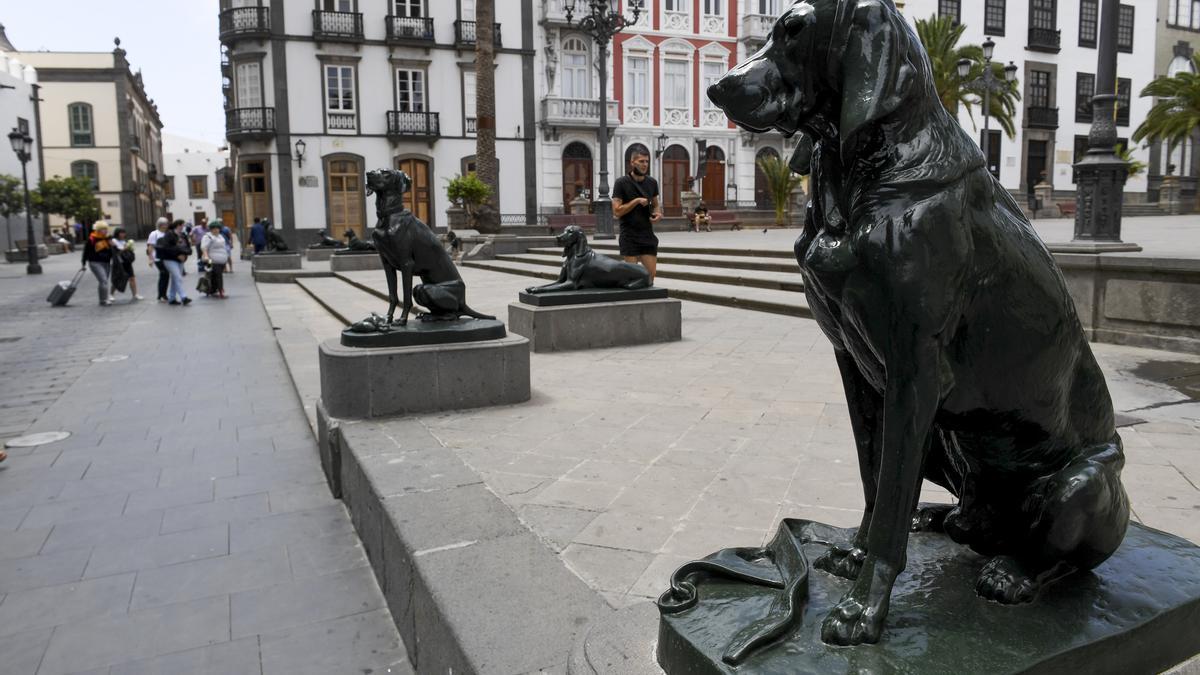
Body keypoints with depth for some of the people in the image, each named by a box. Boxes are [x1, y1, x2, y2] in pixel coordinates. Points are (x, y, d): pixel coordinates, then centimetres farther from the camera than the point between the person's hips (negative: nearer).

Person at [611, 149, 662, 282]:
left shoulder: (652, 183, 9)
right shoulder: (622, 183, -6)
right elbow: (617, 211, -11)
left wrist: (658, 213, 0)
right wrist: (637, 201, -16)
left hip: (648, 235, 4)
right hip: (629, 236, -4)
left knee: (651, 273, 1)